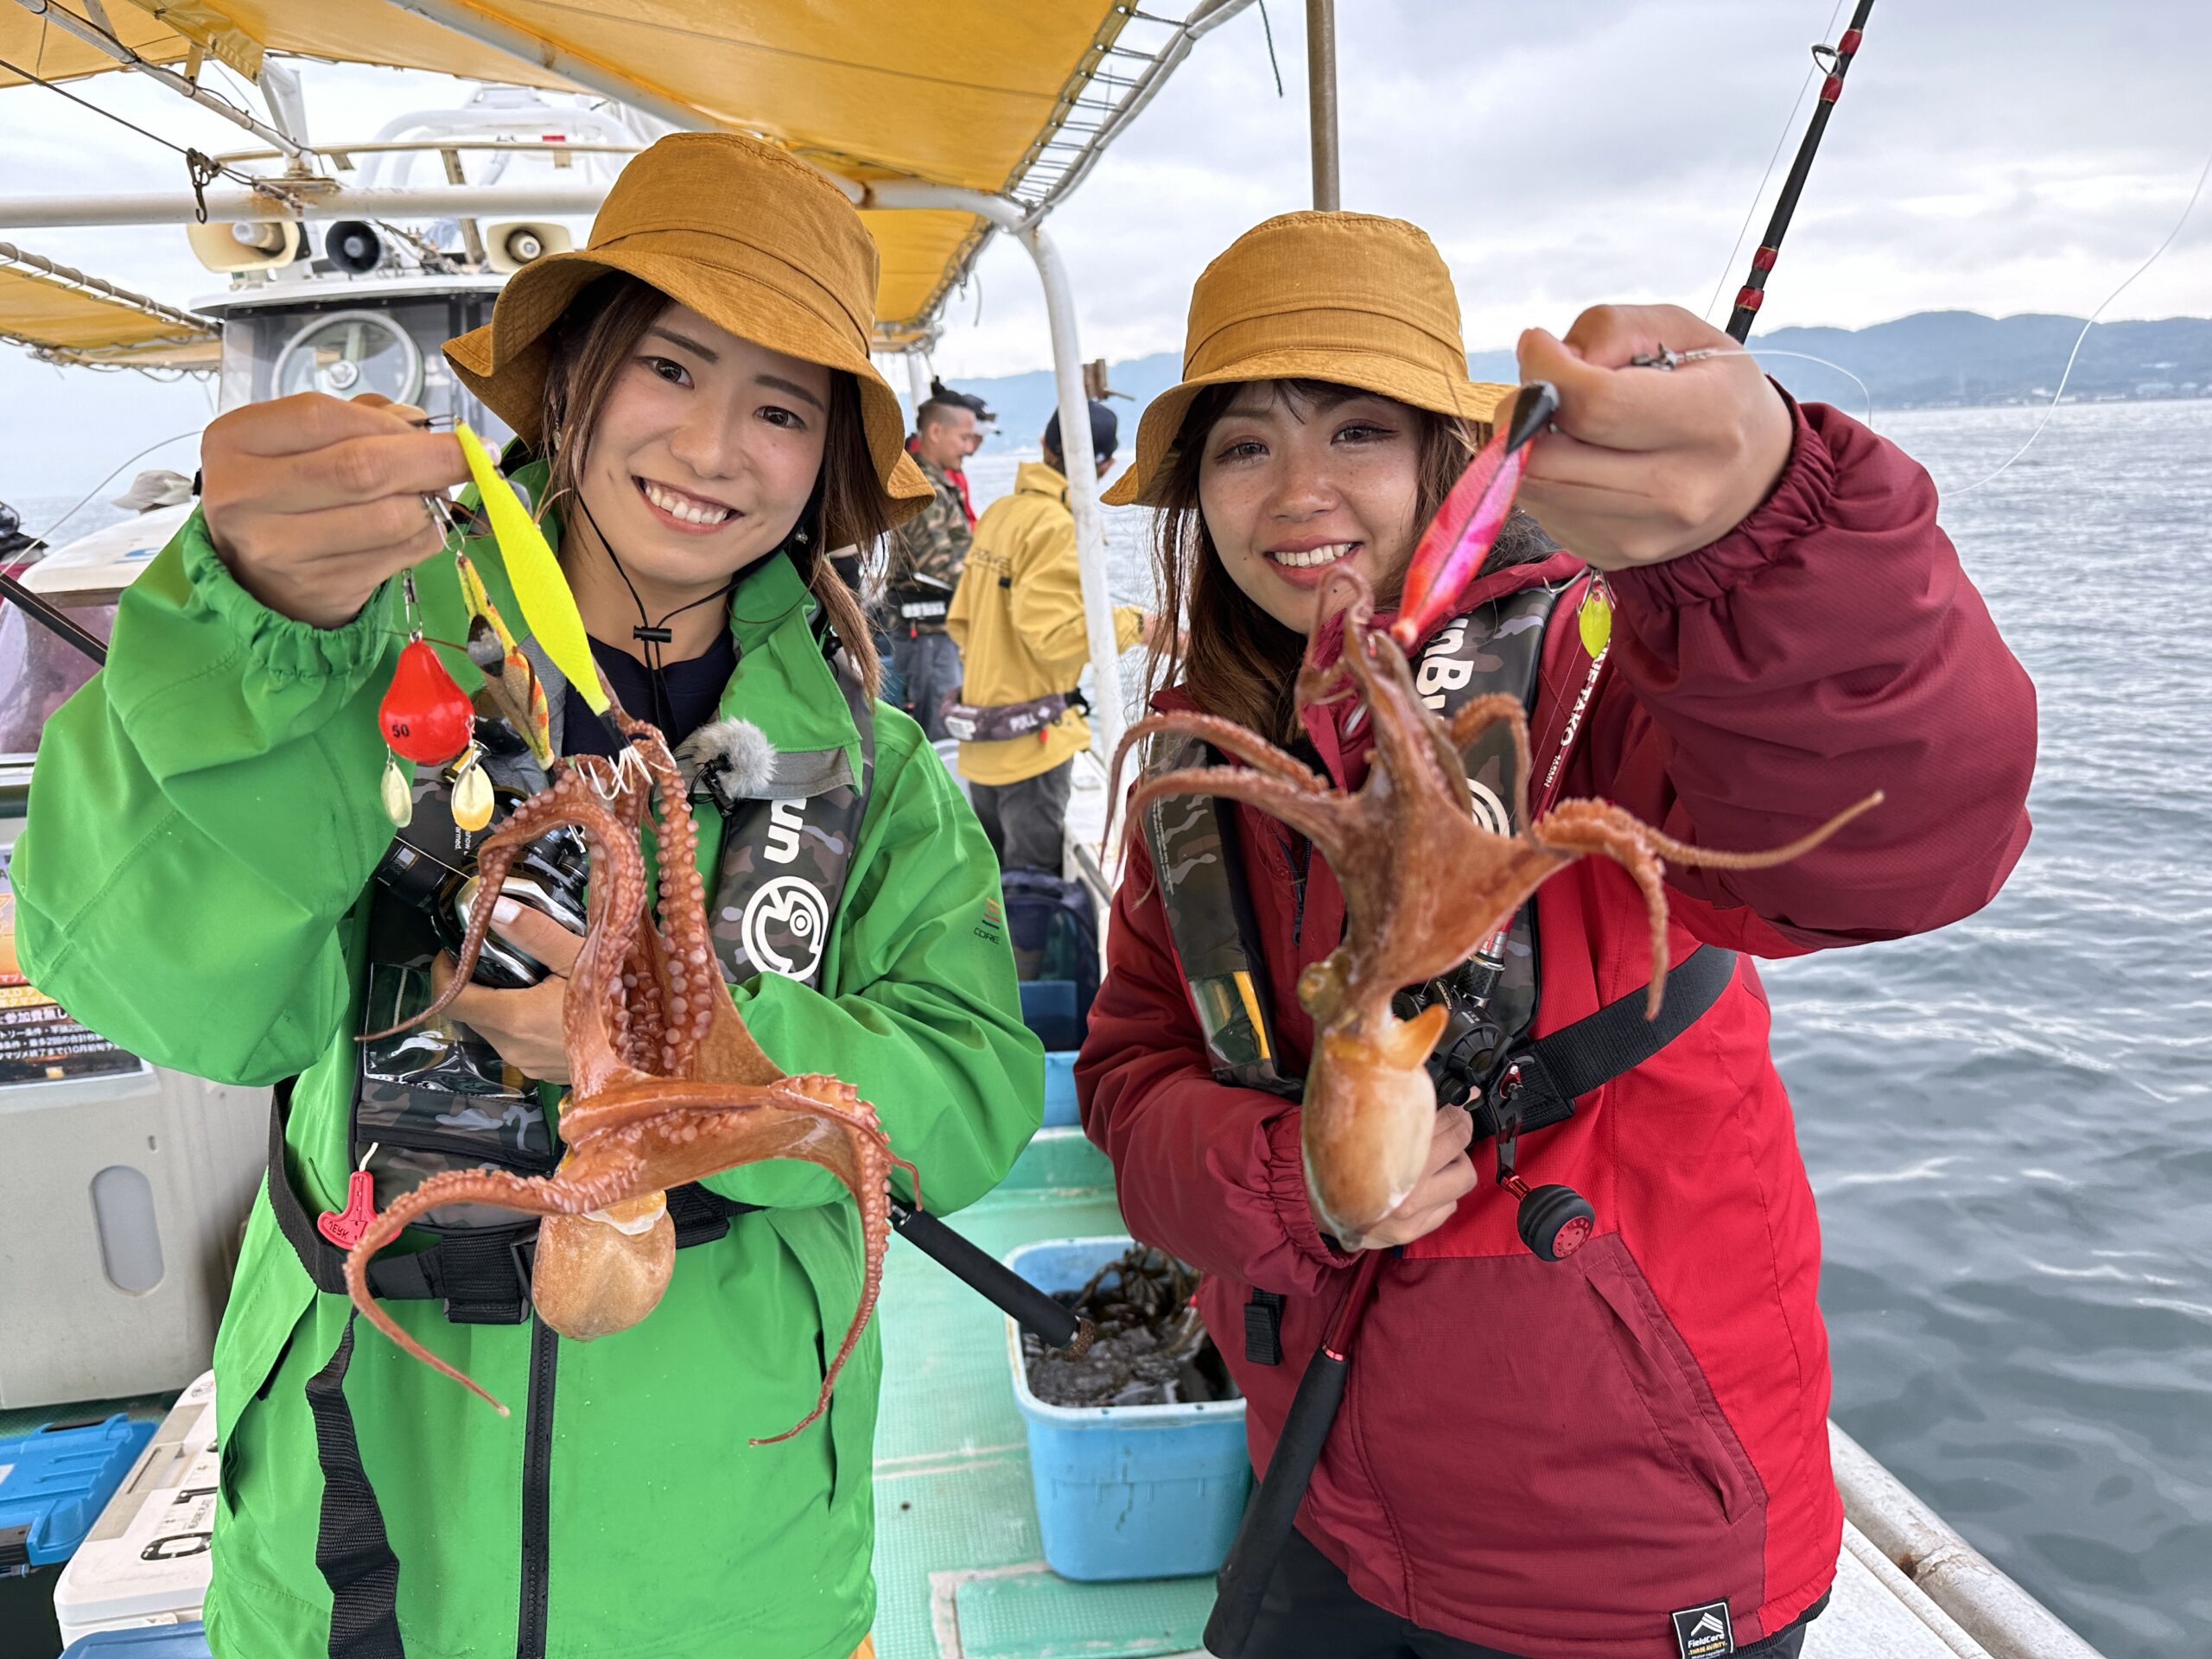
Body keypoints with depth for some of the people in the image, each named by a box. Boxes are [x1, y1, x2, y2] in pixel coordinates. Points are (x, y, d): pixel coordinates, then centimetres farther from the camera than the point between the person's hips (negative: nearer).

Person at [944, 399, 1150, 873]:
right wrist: (1133, 624, -12)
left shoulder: (1000, 512, 9)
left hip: (983, 739, 9)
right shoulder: (1055, 525, -17)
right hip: (1031, 742, -8)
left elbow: (961, 619, 12)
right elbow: (1054, 632, -23)